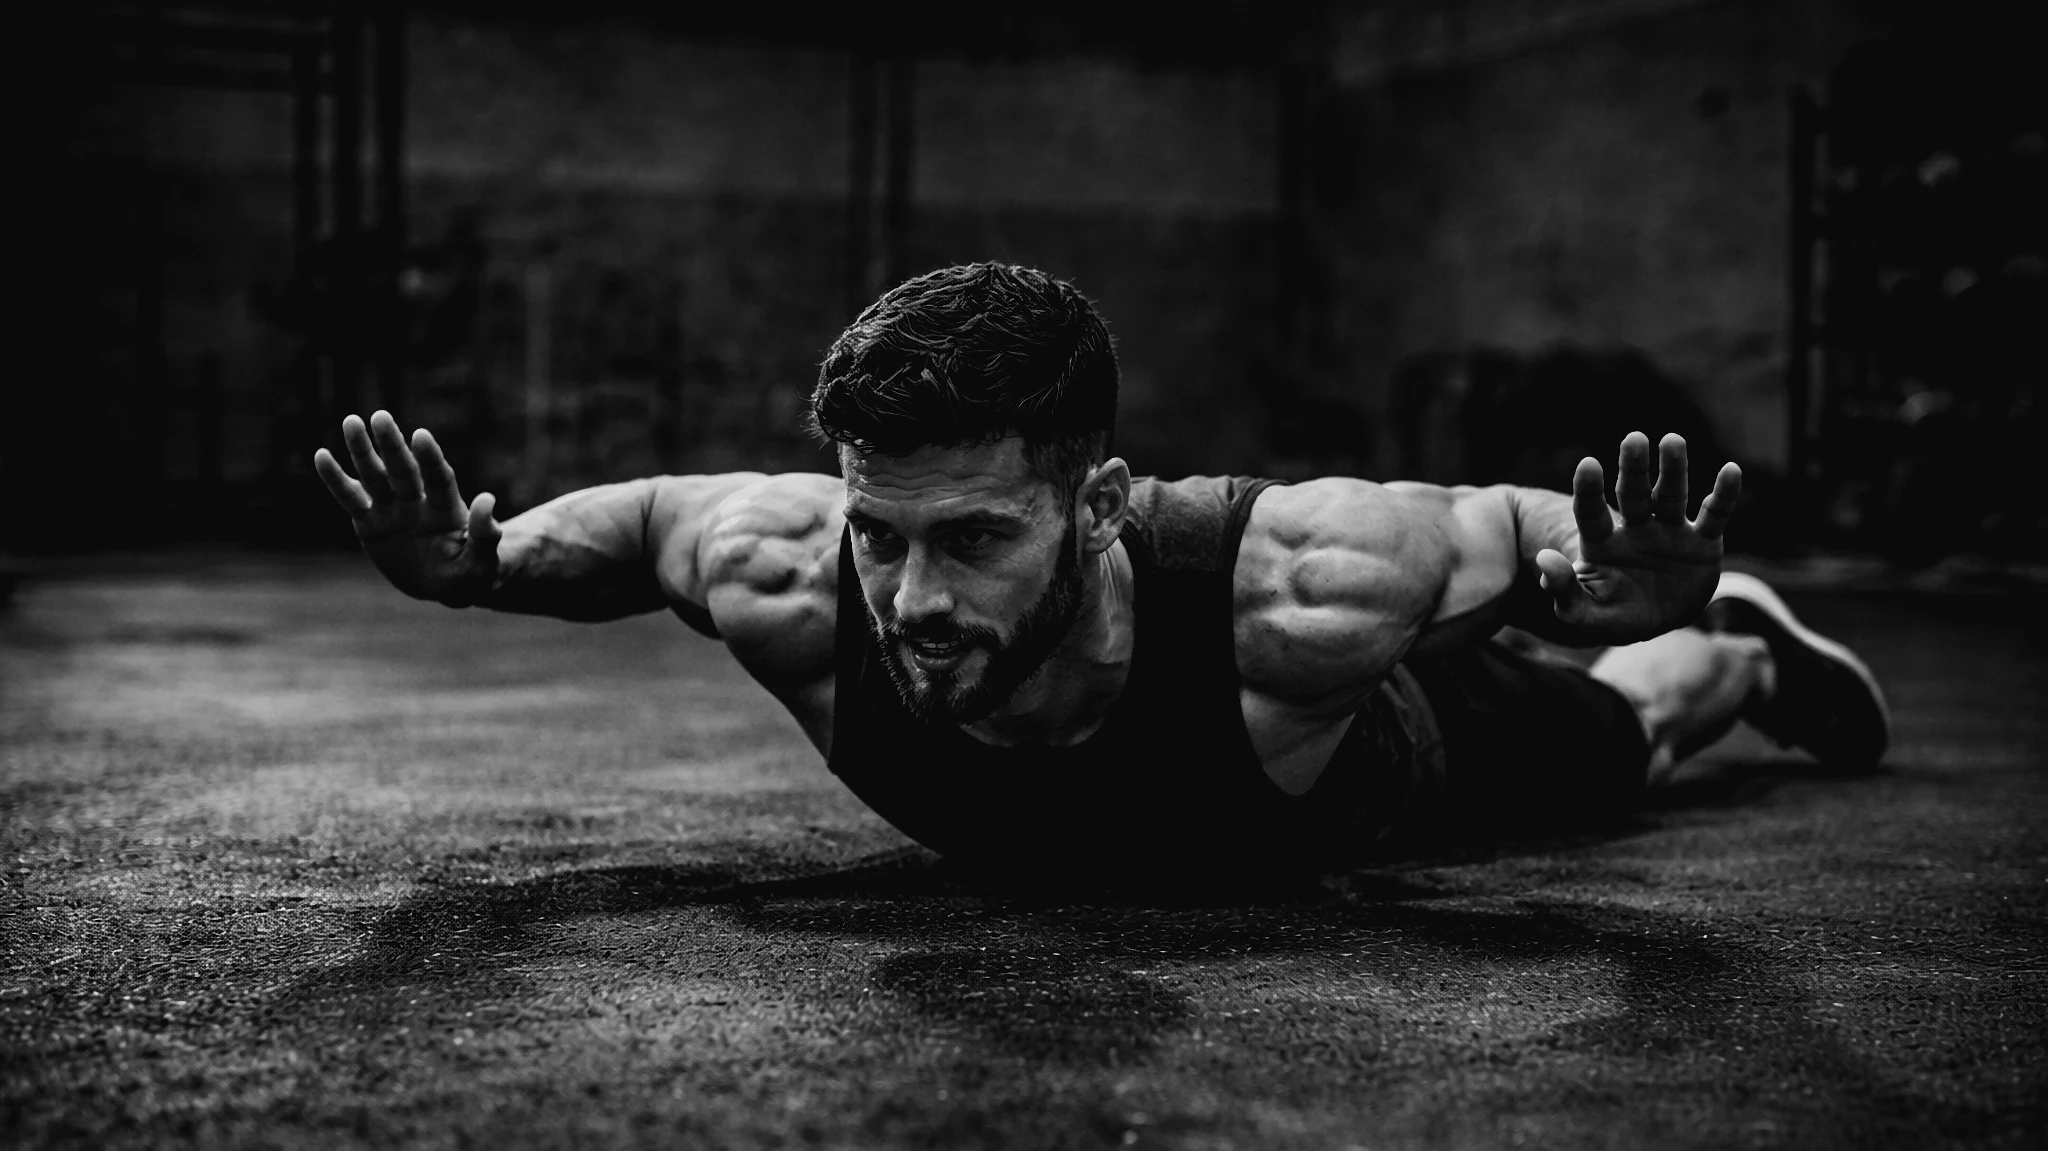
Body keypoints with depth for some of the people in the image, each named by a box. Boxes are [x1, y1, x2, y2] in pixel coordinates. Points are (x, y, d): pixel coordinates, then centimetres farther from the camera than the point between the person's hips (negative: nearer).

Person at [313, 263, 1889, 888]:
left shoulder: (1303, 582, -51)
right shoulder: (784, 586, -41)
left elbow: (1509, 525, -31)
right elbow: (644, 513, -18)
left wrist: (1638, 599, -52)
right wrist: (473, 568, -34)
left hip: (1385, 755, -3)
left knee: (1610, 738, 31)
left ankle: (1735, 645, 66)